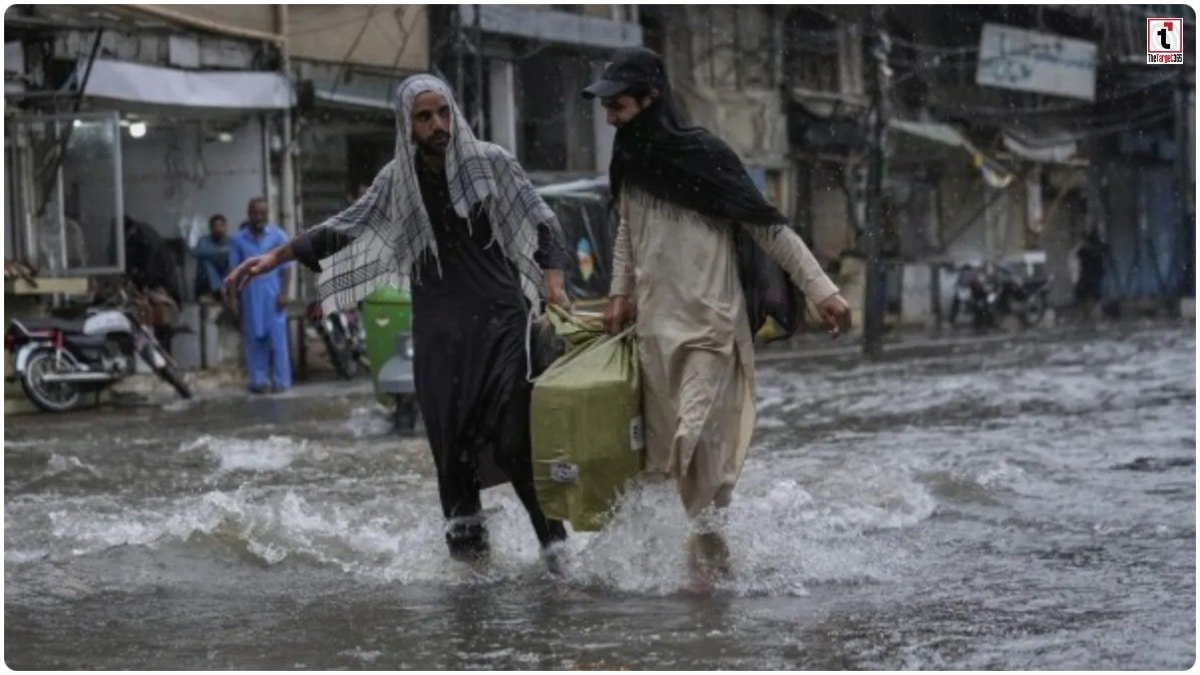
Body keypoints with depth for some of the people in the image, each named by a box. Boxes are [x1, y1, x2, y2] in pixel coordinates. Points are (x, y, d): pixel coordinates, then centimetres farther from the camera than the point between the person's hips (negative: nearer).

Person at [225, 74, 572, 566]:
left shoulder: (490, 162, 0)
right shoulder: (397, 180, 8)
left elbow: (542, 223, 3)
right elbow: (346, 227, 14)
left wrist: (552, 279, -13)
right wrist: (277, 256, 9)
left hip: (498, 319, -3)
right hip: (439, 327, 3)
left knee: (514, 436, -13)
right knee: (451, 438, -1)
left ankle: (554, 540, -6)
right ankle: (466, 540, 9)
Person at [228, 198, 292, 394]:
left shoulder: (278, 236, 0)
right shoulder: (239, 239, 4)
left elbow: (285, 267, 0)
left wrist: (284, 293, -8)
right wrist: (233, 297, 3)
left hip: (273, 295, -2)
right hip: (250, 295, 2)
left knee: (277, 337, -4)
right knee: (254, 338, 3)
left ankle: (280, 380, 1)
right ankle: (258, 380, 8)